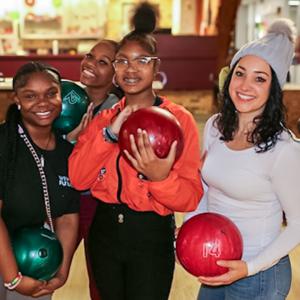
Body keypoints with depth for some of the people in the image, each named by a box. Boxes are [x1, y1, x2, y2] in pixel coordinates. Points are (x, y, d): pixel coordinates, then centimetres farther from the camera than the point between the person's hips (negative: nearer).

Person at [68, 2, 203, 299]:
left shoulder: (179, 119, -10)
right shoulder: (103, 118, 3)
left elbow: (191, 197, -16)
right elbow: (77, 179, -8)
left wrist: (161, 177, -35)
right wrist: (109, 134, -19)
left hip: (151, 235, -4)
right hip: (104, 230, 4)